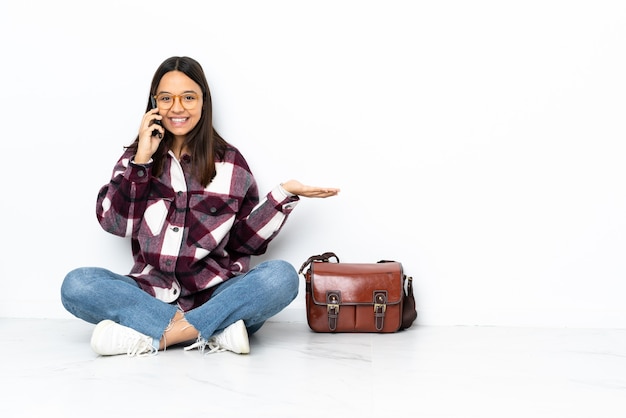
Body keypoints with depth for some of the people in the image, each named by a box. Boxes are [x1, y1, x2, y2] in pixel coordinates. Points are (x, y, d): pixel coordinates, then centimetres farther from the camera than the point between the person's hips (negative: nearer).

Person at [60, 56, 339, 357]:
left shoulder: (230, 162, 8)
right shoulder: (137, 157, 12)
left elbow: (245, 240, 6)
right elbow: (113, 221, -1)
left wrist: (284, 194, -5)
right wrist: (141, 159, -6)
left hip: (214, 294, -1)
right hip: (152, 294, 1)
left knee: (282, 276, -28)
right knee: (76, 284, -25)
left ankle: (150, 337, -29)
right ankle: (216, 330, -29)